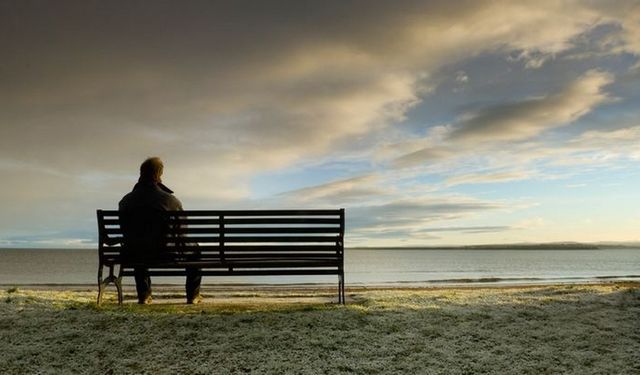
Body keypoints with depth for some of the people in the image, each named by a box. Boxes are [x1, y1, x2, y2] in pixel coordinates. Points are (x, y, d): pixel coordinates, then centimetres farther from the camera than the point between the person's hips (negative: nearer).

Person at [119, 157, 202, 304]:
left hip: (137, 256, 4)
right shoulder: (170, 200, -13)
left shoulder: (126, 200, -4)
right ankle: (193, 295, 29)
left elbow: (126, 232, 9)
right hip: (167, 254, -3)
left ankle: (143, 295, 43)